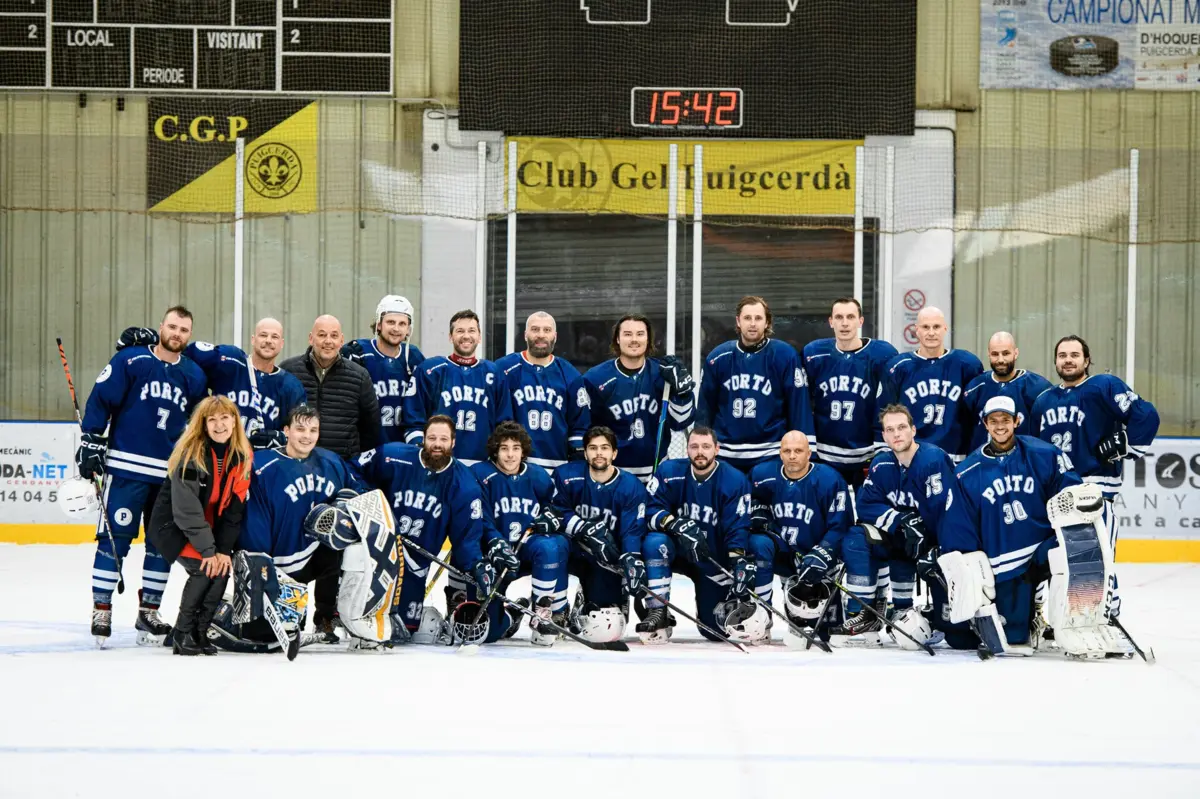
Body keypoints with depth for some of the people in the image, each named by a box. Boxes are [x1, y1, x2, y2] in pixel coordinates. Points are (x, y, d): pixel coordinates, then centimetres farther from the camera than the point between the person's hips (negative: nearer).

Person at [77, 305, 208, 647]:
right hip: (126, 467, -4)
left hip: (170, 475, 5)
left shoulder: (195, 376, 10)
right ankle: (101, 610, 3)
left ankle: (148, 611, 18)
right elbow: (100, 401, -4)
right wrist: (91, 442, -9)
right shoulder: (130, 360, -3)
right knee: (114, 538, -5)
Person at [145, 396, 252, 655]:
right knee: (203, 568, -22)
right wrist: (208, 551, -25)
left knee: (223, 568, -12)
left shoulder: (243, 455, -5)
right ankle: (182, 634, -6)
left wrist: (224, 549, -11)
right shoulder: (190, 454, -23)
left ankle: (199, 633, 3)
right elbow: (186, 509, -25)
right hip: (173, 524, -6)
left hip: (210, 526, 6)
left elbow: (235, 507, -4)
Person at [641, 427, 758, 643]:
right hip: (677, 550, 1)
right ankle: (658, 614, -22)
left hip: (715, 559, -1)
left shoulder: (735, 480, -14)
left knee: (714, 631, -1)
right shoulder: (669, 471, -11)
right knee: (655, 542, -34)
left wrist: (740, 564, -34)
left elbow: (737, 528, -18)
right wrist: (678, 526, -36)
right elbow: (649, 510, -18)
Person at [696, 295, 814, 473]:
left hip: (770, 456, -3)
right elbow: (706, 407, 8)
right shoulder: (718, 357, 1)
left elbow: (799, 405, -6)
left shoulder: (784, 355, -6)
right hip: (725, 455, 3)